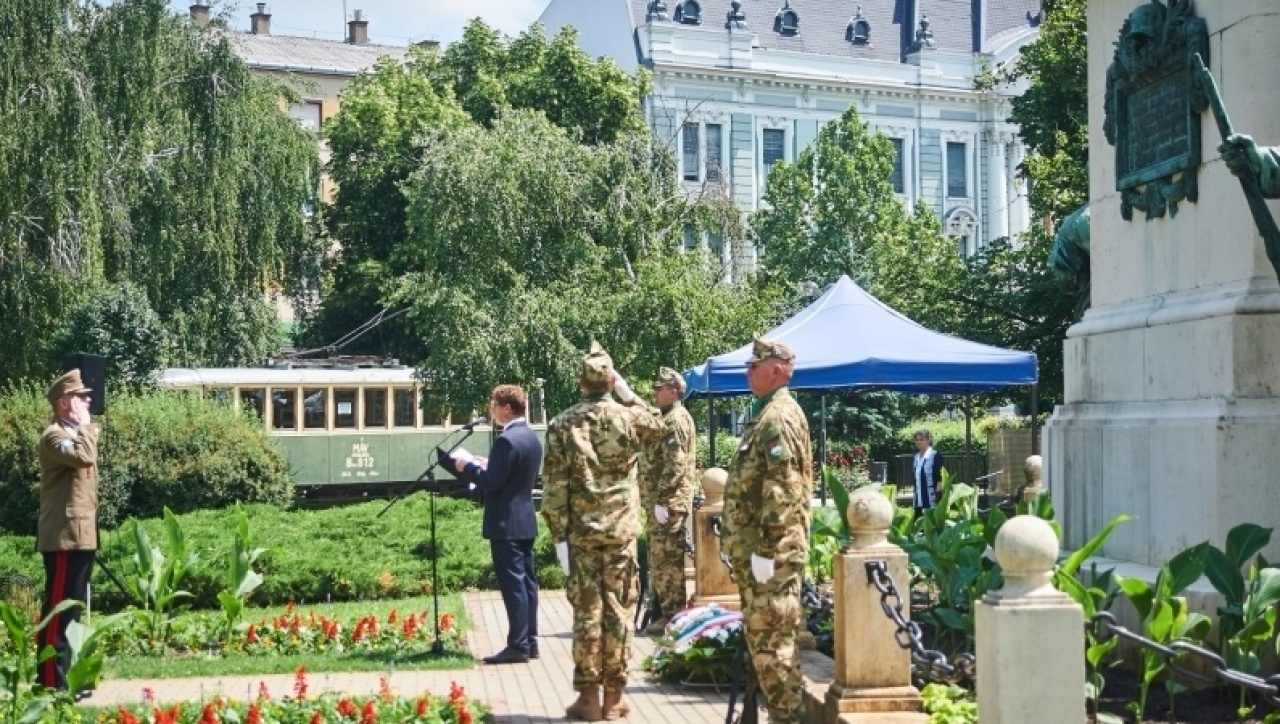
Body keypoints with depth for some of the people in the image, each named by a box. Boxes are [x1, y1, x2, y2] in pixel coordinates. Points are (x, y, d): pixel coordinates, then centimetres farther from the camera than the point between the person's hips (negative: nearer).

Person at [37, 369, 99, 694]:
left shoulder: (74, 433, 19)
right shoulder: (54, 435, -12)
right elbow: (83, 456, -30)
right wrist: (85, 424, -16)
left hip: (81, 536, 10)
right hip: (65, 537, -10)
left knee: (72, 609, 13)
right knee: (58, 610, -8)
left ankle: (65, 678, 20)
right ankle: (52, 684, -6)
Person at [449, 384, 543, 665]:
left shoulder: (506, 440, -18)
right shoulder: (532, 438, 12)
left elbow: (491, 483, -21)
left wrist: (468, 466, -6)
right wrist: (487, 465, 18)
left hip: (506, 523, -10)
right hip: (526, 520, 10)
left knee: (513, 583, -7)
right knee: (526, 581, 11)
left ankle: (518, 646, -5)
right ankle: (529, 641, 16)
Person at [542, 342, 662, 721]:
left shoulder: (562, 425, -3)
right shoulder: (629, 417, -3)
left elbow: (554, 486, -5)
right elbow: (657, 425, 22)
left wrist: (559, 535, -1)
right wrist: (629, 395, 21)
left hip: (580, 532, 0)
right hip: (621, 531, 0)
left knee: (587, 612, 4)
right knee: (618, 611, 6)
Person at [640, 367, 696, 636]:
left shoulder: (676, 420, -13)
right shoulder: (669, 419, 19)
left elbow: (674, 465, -21)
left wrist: (661, 500, -22)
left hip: (668, 502, -11)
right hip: (667, 500, 11)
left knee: (666, 559, -8)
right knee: (665, 559, 12)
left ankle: (672, 616, -4)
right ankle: (671, 612, 16)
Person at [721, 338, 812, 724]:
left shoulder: (779, 417, -15)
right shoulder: (766, 414, 18)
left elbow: (782, 491, -22)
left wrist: (765, 549, -23)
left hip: (772, 552, -11)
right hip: (757, 547, 11)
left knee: (770, 640, -7)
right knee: (762, 637, 14)